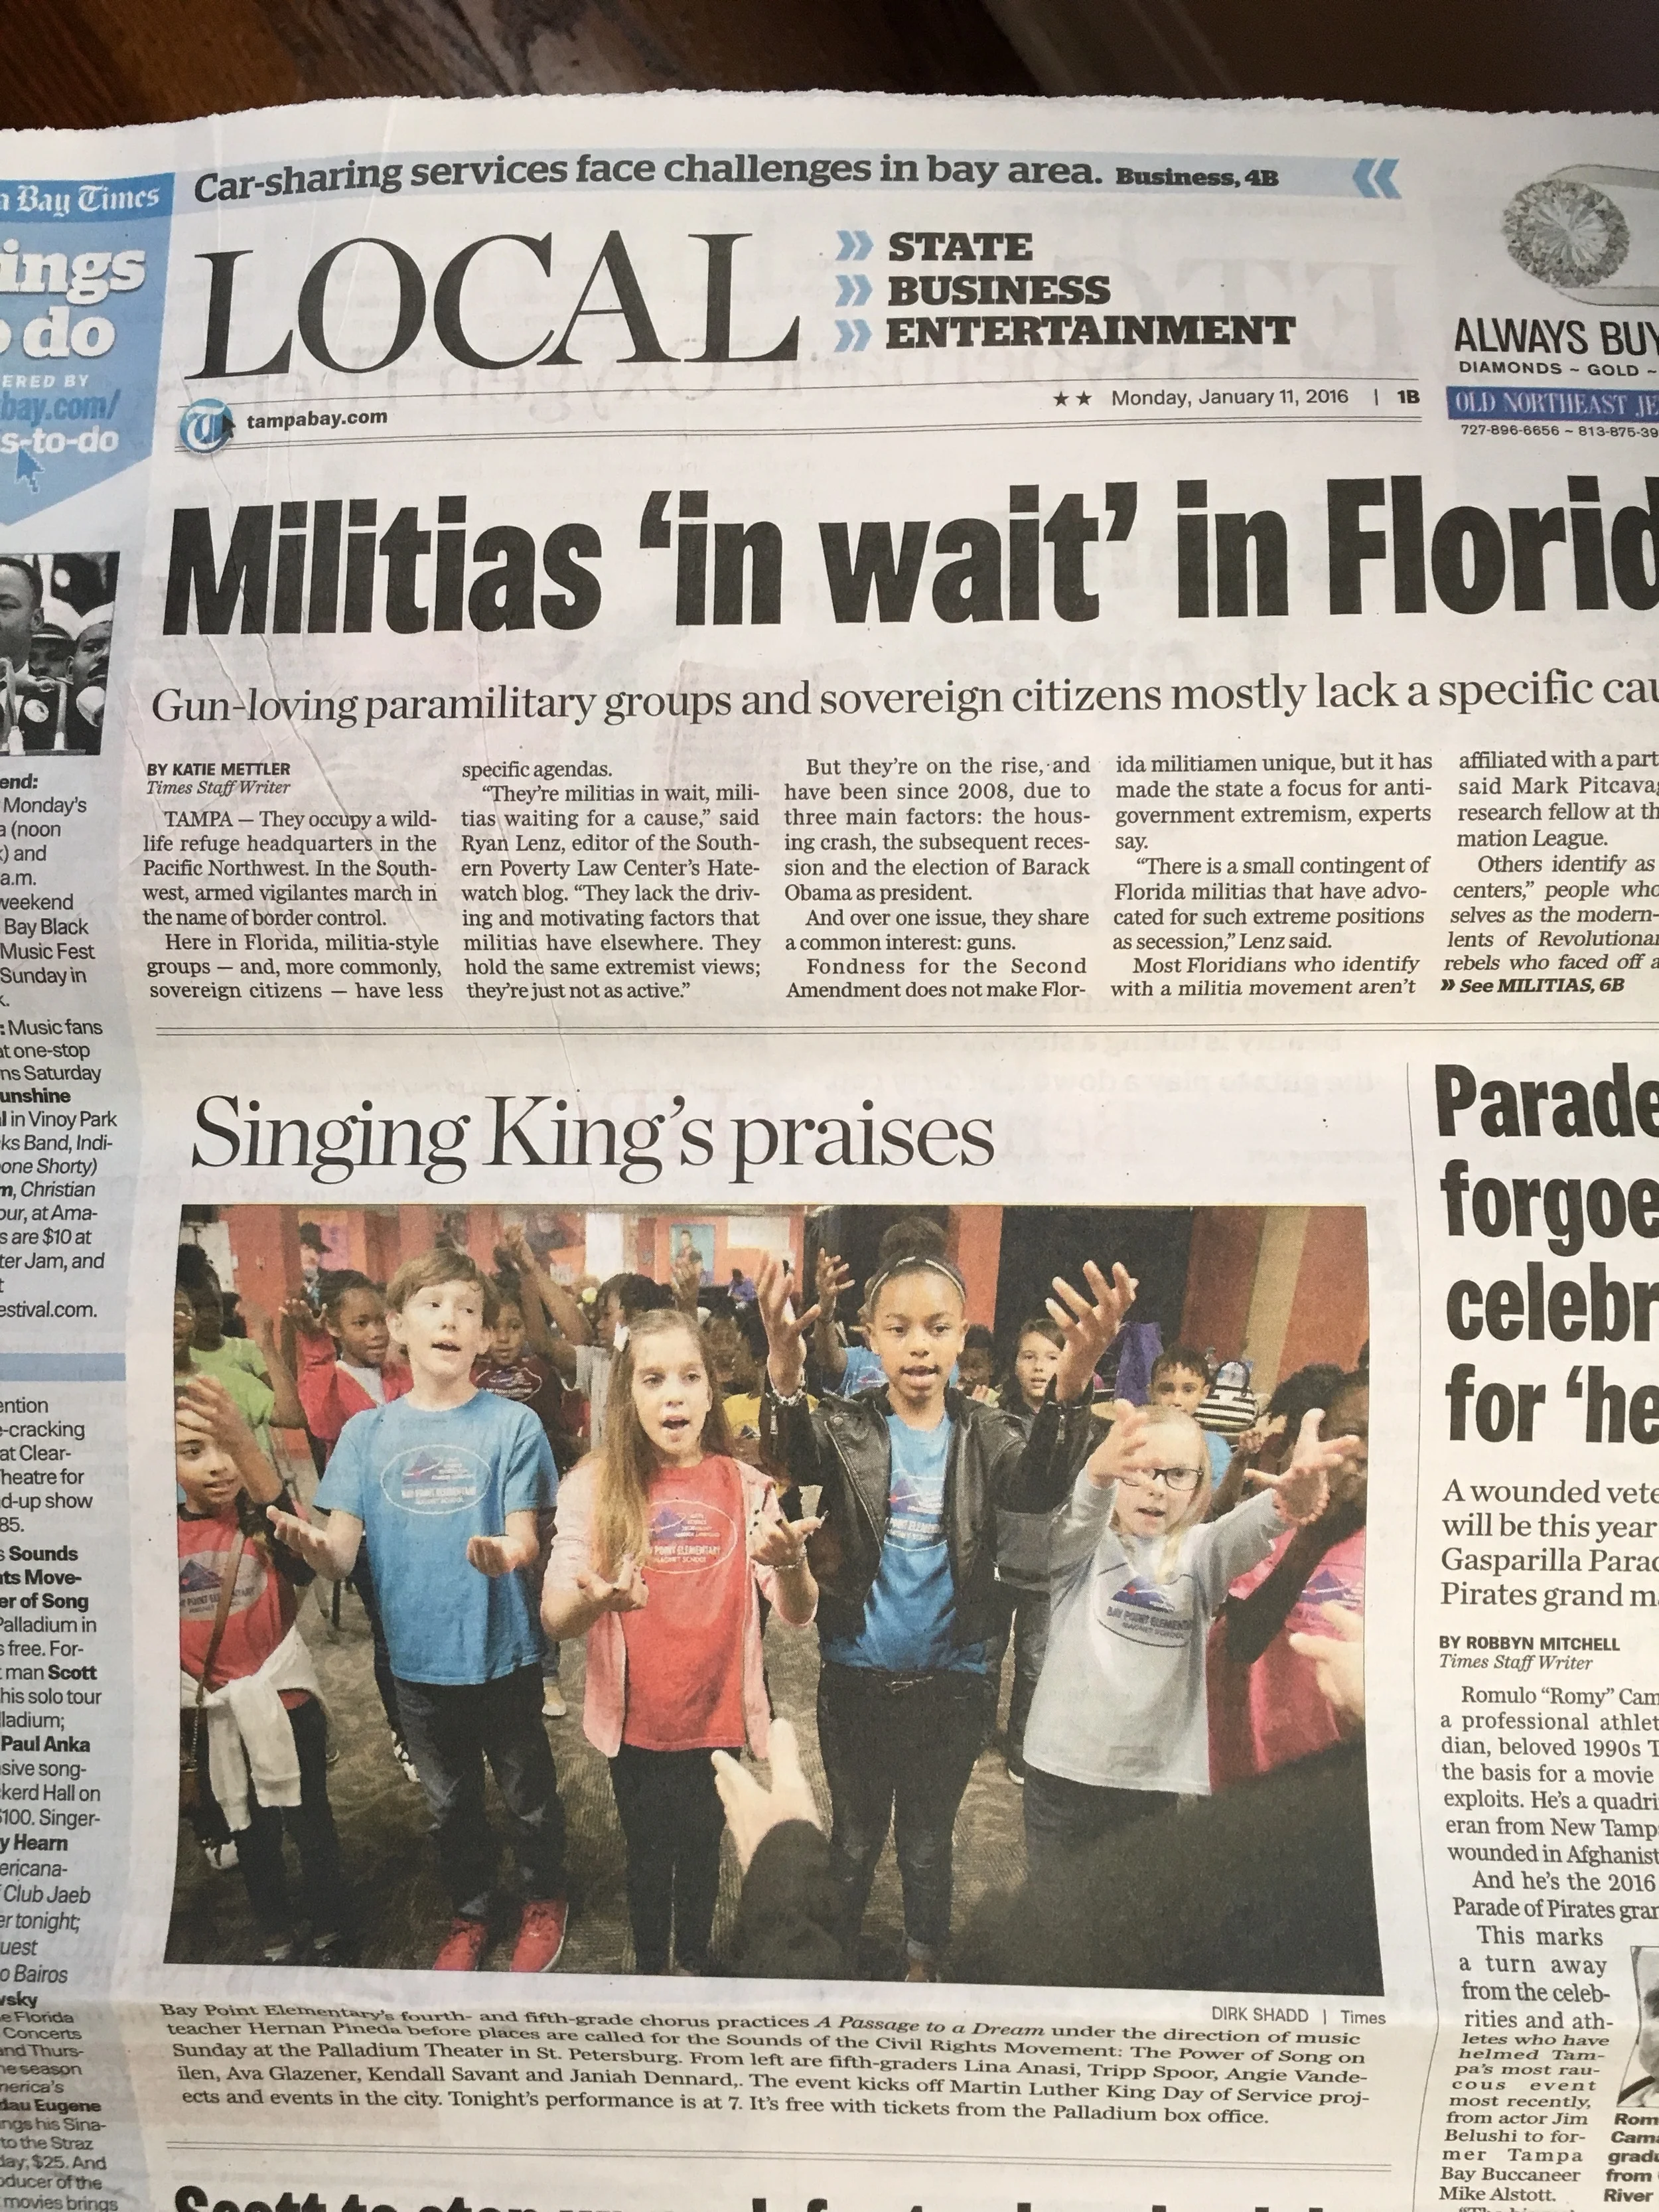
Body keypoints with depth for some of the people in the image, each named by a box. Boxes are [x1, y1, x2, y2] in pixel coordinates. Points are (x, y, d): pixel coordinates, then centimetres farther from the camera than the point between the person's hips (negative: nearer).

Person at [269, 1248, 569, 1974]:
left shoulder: (511, 1425, -9)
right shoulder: (367, 1432, -1)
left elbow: (525, 1539, -12)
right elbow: (342, 1554, -6)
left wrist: (508, 1552, -36)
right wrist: (312, 1545, -29)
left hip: (500, 1651, -2)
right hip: (417, 1655, 2)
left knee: (527, 1792, 14)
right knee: (449, 1801, 20)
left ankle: (543, 1901, 40)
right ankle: (469, 1912, 44)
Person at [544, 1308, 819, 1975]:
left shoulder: (744, 1487, -7)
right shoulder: (595, 1485, -11)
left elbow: (799, 1614, -13)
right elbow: (554, 1617, -16)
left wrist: (790, 1565, -37)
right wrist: (594, 1599, -40)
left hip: (718, 1716, 1)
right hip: (635, 1721, -1)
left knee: (701, 1852, 18)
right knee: (648, 1857, 16)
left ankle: (694, 1963, 44)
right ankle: (650, 1968, 42)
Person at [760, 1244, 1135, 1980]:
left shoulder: (984, 1433, -7)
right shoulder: (847, 1426, -8)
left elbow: (1039, 1487, -28)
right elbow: (797, 1459, -31)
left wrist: (1071, 1381, -49)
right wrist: (785, 1373, -55)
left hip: (951, 1682, 1)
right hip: (856, 1679, -1)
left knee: (928, 1840, 20)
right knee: (854, 1836, 19)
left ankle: (923, 1958, 44)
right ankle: (837, 1947, 44)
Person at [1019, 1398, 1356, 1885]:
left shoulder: (1198, 1553, 2)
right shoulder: (1079, 1545, -3)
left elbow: (1243, 1533, -20)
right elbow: (1080, 1515, -27)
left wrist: (1288, 1501, -44)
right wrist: (1099, 1471, -52)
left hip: (1162, 1780, 2)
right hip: (1065, 1773, -1)